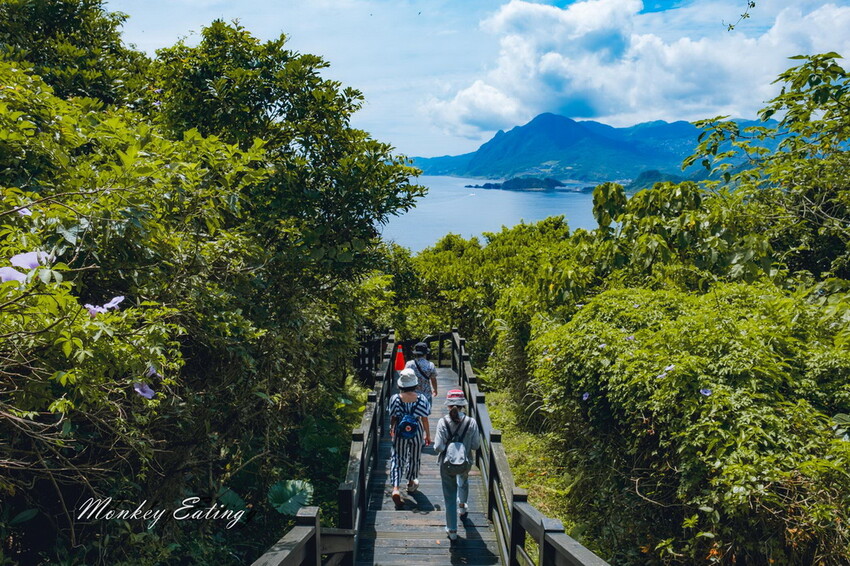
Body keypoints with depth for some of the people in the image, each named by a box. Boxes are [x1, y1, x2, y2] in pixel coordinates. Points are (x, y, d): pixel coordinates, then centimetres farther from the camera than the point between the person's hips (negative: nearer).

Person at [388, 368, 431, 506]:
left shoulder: (395, 399, -15)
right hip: (416, 431, 1)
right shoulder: (421, 399, -15)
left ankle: (395, 488, -8)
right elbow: (424, 419, -8)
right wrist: (428, 435, 6)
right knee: (414, 457, 21)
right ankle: (411, 483, 39)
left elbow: (392, 417, -4)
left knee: (397, 458, 8)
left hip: (400, 432, 0)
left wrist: (391, 429, 16)